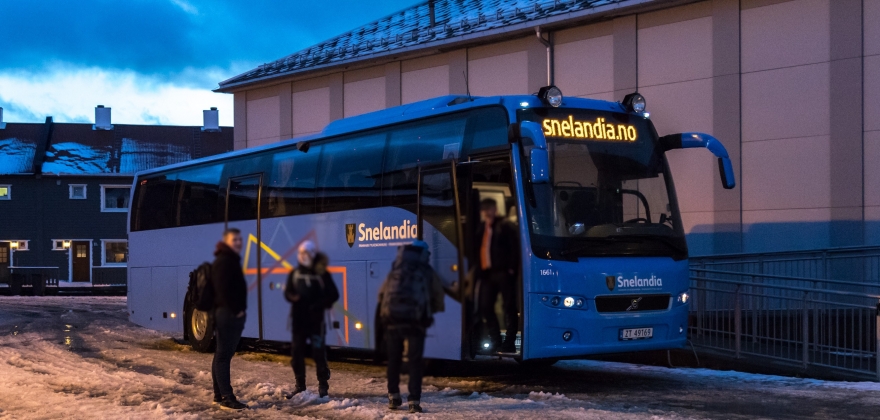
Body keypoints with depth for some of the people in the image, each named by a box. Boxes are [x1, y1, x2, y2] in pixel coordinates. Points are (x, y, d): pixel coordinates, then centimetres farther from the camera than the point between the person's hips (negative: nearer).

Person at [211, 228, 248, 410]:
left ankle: (219, 394, 20)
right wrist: (236, 310, -18)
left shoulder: (231, 260, 20)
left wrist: (241, 309, 12)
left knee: (222, 354, 14)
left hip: (231, 313, 11)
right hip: (228, 313, -11)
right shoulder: (223, 261, -13)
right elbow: (223, 289, -22)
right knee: (224, 355, -10)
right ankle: (227, 398, -12)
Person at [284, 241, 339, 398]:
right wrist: (292, 297, -13)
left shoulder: (322, 273, -2)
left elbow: (333, 295, -2)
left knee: (318, 352, -4)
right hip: (298, 319, 4)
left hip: (316, 319, -4)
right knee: (296, 352, 5)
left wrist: (320, 304, -16)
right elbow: (287, 292, 10)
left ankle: (323, 385, 6)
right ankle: (300, 385, 17)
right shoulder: (295, 273, 8)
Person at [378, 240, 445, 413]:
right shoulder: (427, 272, 12)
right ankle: (414, 401, -5)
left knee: (394, 360, 16)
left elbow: (382, 295, 17)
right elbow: (438, 299, 14)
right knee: (415, 361, 2)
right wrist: (428, 311, 32)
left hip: (392, 320, 2)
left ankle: (393, 397, 19)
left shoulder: (395, 271, 17)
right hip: (415, 321, -2)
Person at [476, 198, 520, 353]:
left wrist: (512, 268, -16)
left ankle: (509, 342, 1)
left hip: (503, 272, -7)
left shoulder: (505, 225, -3)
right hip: (486, 272, 7)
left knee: (509, 307, -2)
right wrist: (478, 270, 10)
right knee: (485, 306, 5)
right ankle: (495, 340, 16)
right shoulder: (481, 228, 18)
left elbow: (514, 247, -9)